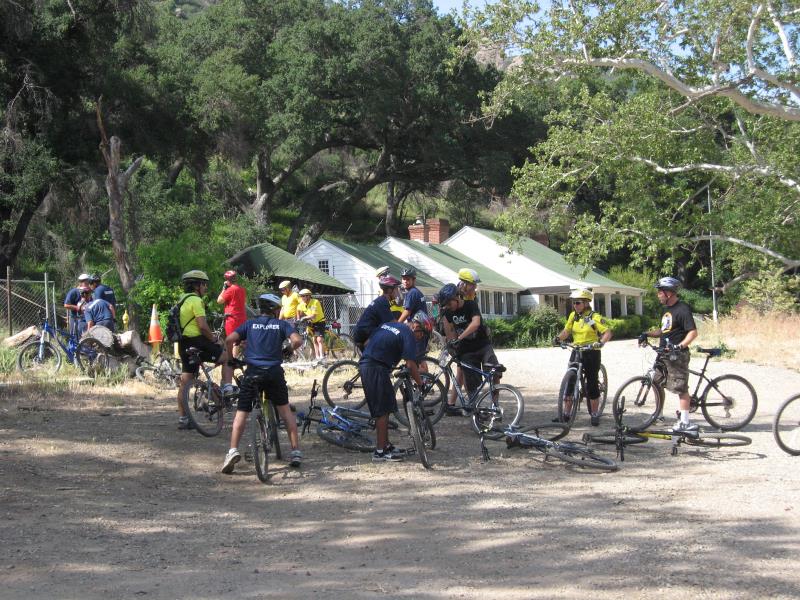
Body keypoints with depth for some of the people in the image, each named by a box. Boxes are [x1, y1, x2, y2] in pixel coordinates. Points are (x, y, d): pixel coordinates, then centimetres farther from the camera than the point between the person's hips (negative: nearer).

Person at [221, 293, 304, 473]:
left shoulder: (250, 324, 12)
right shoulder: (281, 324, 8)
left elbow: (229, 339, -1)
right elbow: (297, 340, -9)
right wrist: (288, 350, 12)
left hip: (252, 372, 0)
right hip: (274, 372, 0)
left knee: (241, 412, 4)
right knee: (285, 409, 16)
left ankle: (233, 450, -15)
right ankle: (296, 452, 12)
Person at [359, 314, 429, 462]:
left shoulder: (387, 325, 19)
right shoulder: (408, 335, -7)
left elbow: (369, 341, 23)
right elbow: (410, 365, -14)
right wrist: (420, 384, -4)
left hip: (364, 365, 9)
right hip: (377, 368, -9)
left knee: (383, 409, 17)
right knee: (383, 411, -3)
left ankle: (386, 445, 24)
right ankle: (380, 452, -1)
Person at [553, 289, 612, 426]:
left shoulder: (594, 317, -10)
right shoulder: (573, 316, 6)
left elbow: (608, 332, -13)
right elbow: (567, 331, 8)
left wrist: (601, 342, -32)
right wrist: (558, 338, -12)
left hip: (591, 353, -5)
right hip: (577, 352, 5)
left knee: (592, 384, 0)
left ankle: (595, 415, 10)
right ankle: (566, 414, 6)